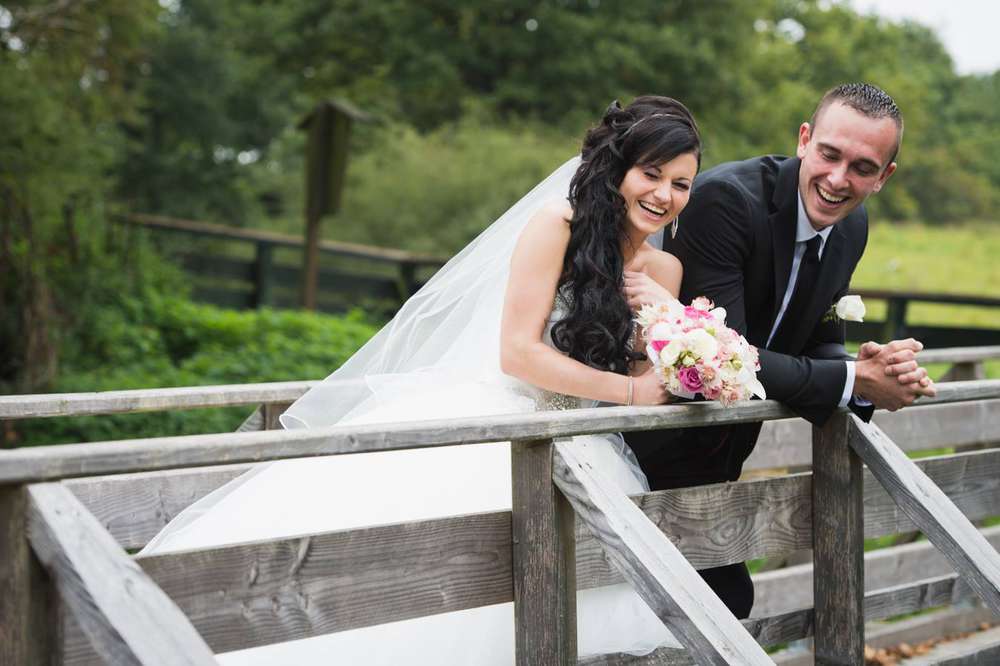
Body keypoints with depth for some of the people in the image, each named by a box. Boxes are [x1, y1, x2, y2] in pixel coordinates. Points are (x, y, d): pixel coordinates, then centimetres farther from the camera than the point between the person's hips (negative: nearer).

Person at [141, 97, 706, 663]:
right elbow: (519, 352, -12)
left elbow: (652, 380, 11)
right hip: (484, 413, -5)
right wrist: (629, 392, -12)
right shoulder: (556, 224, -6)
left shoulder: (666, 270, 11)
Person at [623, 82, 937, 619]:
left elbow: (820, 343, 4)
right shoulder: (726, 198, -25)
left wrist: (879, 372, -19)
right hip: (657, 449, -7)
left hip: (720, 457, 7)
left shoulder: (852, 227, 0)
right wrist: (855, 380, -27)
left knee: (726, 599, 14)